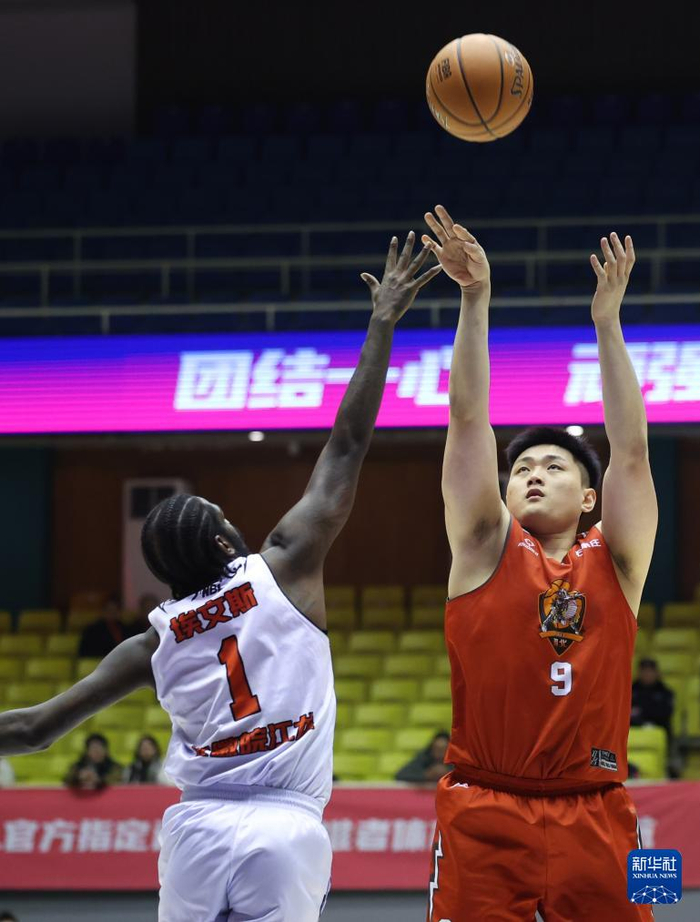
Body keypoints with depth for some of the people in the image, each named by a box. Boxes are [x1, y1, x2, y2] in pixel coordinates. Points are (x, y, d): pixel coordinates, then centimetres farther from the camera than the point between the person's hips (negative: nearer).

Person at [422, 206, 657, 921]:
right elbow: (469, 422, 3)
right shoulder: (486, 552, 9)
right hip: (486, 815, -1)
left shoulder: (613, 563, 11)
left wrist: (607, 322, -1)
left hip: (593, 818, 1)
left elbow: (630, 451, 3)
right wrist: (475, 302, -5)